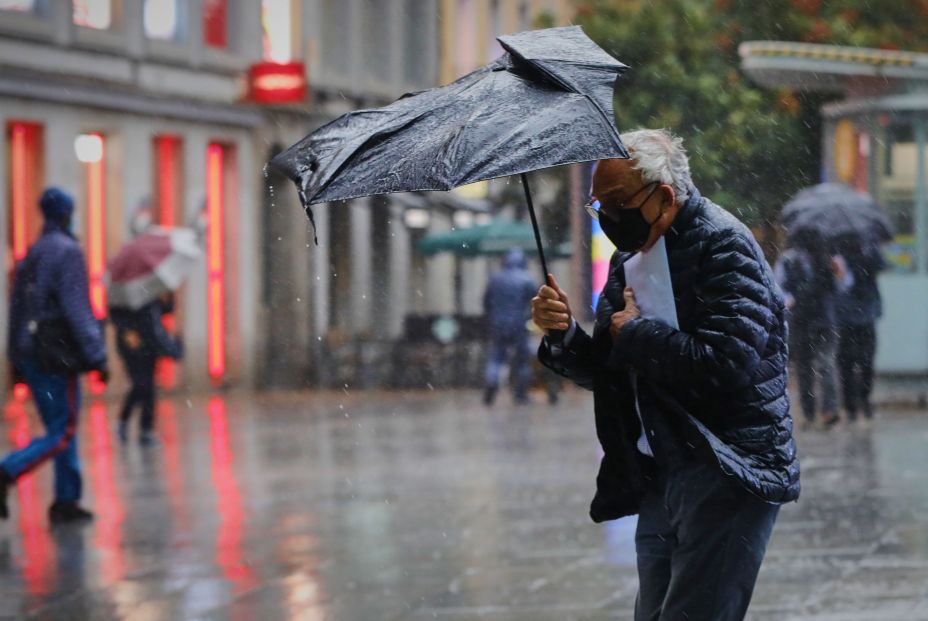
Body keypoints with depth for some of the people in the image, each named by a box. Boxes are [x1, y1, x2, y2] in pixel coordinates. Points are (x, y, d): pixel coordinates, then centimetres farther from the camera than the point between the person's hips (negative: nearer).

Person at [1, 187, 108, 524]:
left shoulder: (31, 254, 13)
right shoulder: (67, 252, -12)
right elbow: (76, 309, -17)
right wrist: (97, 357, -15)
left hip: (30, 353, 8)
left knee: (60, 429, 14)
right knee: (63, 433, -5)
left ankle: (66, 500, 14)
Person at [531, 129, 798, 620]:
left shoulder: (722, 245, -12)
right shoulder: (630, 258, 13)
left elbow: (729, 364, -26)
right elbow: (602, 373, 17)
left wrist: (634, 334, -13)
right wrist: (563, 333, -4)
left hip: (725, 475, -9)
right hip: (657, 478, 9)